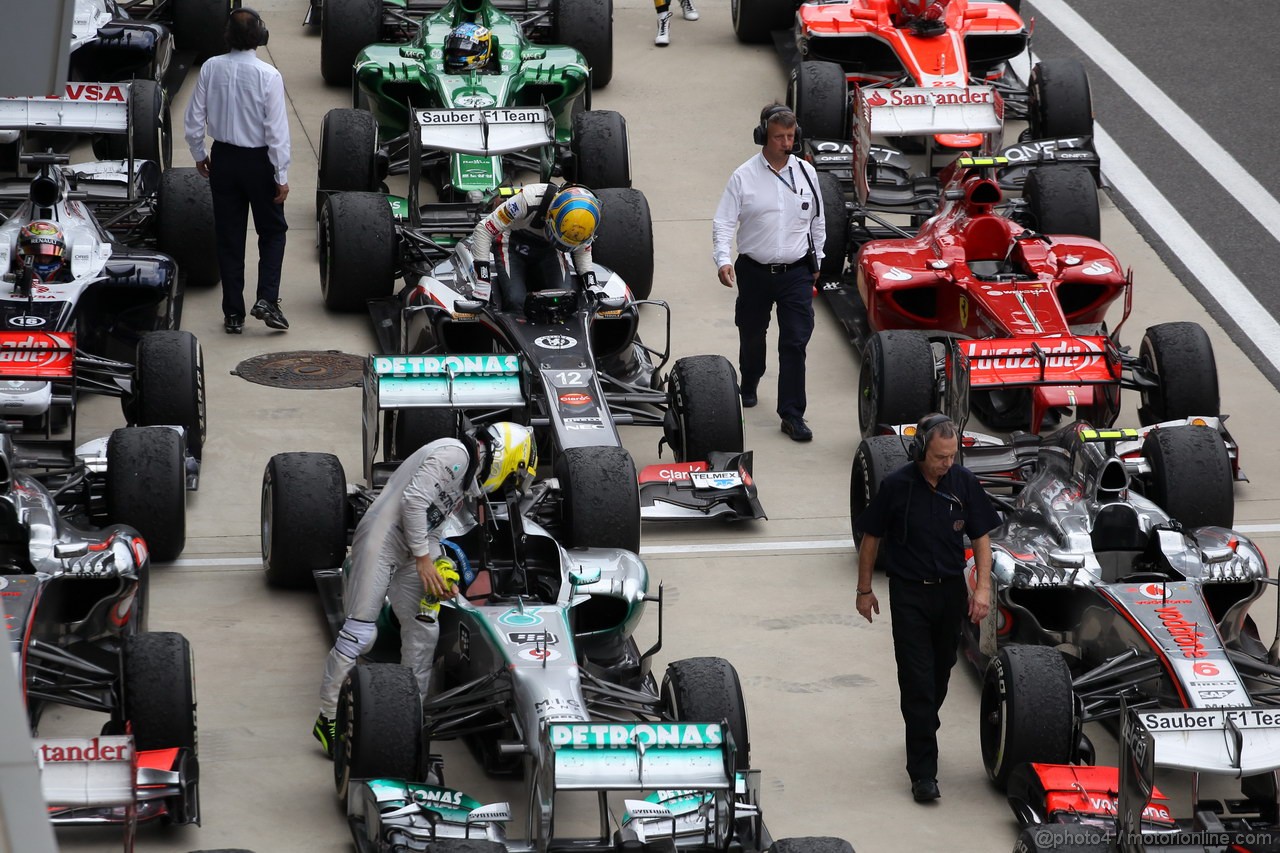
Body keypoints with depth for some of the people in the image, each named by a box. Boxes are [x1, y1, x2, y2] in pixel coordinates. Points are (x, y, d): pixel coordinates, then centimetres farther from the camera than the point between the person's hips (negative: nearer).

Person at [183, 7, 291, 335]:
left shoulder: (211, 68, -7)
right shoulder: (268, 76, -18)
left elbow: (194, 118, -1)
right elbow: (277, 130, -16)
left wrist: (199, 154, 16)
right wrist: (282, 177, -9)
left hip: (223, 159, 3)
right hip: (258, 161, -3)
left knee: (229, 237, 11)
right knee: (273, 230, 14)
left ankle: (233, 314, 13)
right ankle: (266, 299, -3)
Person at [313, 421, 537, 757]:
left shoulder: (467, 476, 18)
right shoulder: (453, 454, -13)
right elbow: (414, 500, -21)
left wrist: (440, 566, 5)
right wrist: (423, 558, -15)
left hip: (410, 550, 10)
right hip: (382, 539, -10)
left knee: (423, 631, 6)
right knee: (360, 631, -12)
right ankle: (329, 719, -9)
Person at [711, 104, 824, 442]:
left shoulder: (806, 173, 2)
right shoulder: (744, 177, -6)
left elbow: (817, 220, 15)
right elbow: (723, 222, -8)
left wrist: (816, 261, 18)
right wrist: (723, 259, -22)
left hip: (796, 272, 0)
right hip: (755, 271, 0)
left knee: (795, 342, -8)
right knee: (752, 335, 18)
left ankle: (792, 414, -6)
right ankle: (748, 385, 46)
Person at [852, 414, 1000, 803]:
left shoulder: (964, 482, -4)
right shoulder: (896, 486, -12)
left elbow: (980, 536, 4)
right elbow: (871, 538, 0)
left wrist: (983, 586, -6)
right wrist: (864, 589, 4)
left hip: (951, 591, 3)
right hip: (909, 593, -3)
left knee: (940, 675, 15)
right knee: (917, 681, -8)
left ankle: (923, 732, 41)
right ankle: (923, 772, -8)